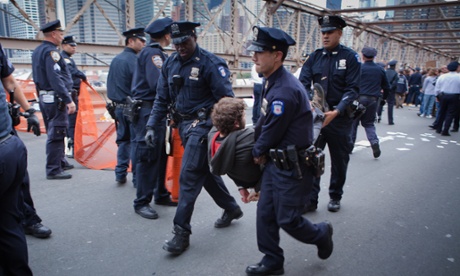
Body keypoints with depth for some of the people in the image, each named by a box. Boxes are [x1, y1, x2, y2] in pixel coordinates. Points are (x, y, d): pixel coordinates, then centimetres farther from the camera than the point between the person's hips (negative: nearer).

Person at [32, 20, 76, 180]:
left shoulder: (37, 51, 16)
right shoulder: (51, 51, -14)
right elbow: (56, 79, -24)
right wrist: (68, 100, -26)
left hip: (44, 98, 10)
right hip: (56, 99, -10)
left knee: (54, 133, 18)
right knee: (56, 135, -6)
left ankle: (60, 162, 30)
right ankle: (53, 170, -1)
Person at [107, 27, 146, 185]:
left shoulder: (115, 59, 14)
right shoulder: (134, 59, -12)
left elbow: (110, 84, 18)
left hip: (118, 106, 8)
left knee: (123, 140, 15)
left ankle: (120, 174, 20)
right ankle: (137, 177, 5)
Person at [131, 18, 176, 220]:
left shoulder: (155, 53, 18)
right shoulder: (152, 53, -12)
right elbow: (159, 84, -24)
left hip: (156, 110, 10)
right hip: (148, 111, -10)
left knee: (160, 155, 14)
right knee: (148, 156, -5)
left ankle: (161, 194, 25)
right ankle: (141, 202, 5)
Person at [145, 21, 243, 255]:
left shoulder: (210, 63, -12)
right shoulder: (169, 64, 8)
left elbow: (226, 100, -14)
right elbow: (161, 99, 11)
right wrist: (151, 126, 4)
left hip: (202, 124, -7)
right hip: (183, 124, 7)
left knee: (188, 176, -9)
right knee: (204, 170, 16)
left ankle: (181, 231, 3)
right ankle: (231, 208, 36)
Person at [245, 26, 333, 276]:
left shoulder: (285, 90, -26)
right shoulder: (270, 81, 5)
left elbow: (272, 132, -19)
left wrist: (258, 153, -2)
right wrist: (260, 150, 10)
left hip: (292, 167, -9)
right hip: (274, 161, 9)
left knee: (287, 220, 5)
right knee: (265, 213, 13)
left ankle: (321, 234, 36)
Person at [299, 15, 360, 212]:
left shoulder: (350, 57, -3)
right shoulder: (314, 57, 4)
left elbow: (352, 89, -10)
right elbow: (303, 83, -4)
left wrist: (336, 112, -23)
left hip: (340, 118, -1)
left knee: (339, 160, 12)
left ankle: (335, 197, 32)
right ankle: (310, 199, 13)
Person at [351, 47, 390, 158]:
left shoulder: (359, 68, -6)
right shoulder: (380, 70, 8)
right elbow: (386, 87, 13)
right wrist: (384, 98, 26)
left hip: (359, 98, -3)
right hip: (373, 100, 3)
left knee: (353, 121, 10)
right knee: (369, 123, 13)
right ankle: (374, 142, -9)